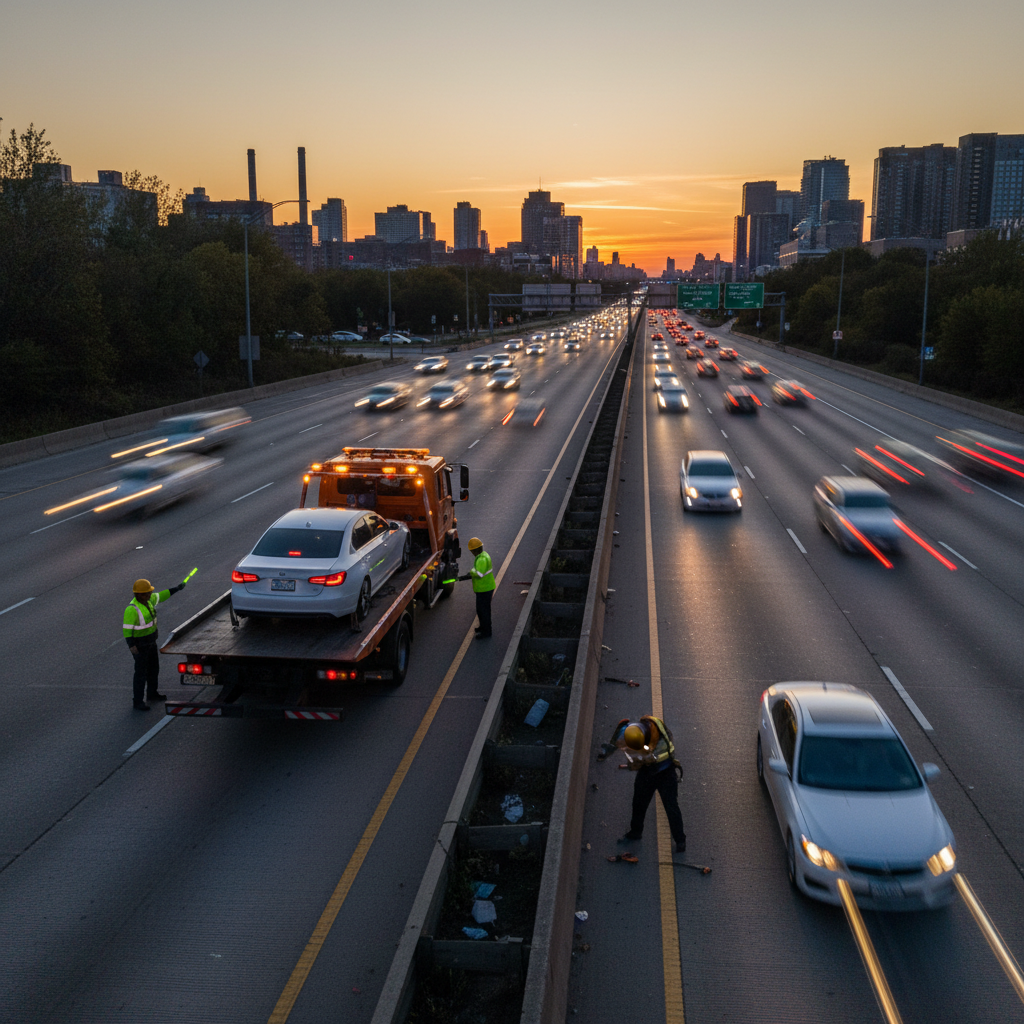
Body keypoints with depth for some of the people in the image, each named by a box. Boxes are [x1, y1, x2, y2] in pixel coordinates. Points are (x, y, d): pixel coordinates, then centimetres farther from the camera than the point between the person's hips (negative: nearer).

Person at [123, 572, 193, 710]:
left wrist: (176, 589, 17)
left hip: (151, 640, 9)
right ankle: (137, 702, 9)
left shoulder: (147, 599, -4)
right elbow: (127, 628, -24)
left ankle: (152, 693, 38)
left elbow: (159, 596, 15)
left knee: (154, 668, 20)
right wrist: (131, 646, -29)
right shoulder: (132, 609, -29)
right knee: (141, 673, -2)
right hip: (139, 643, -9)